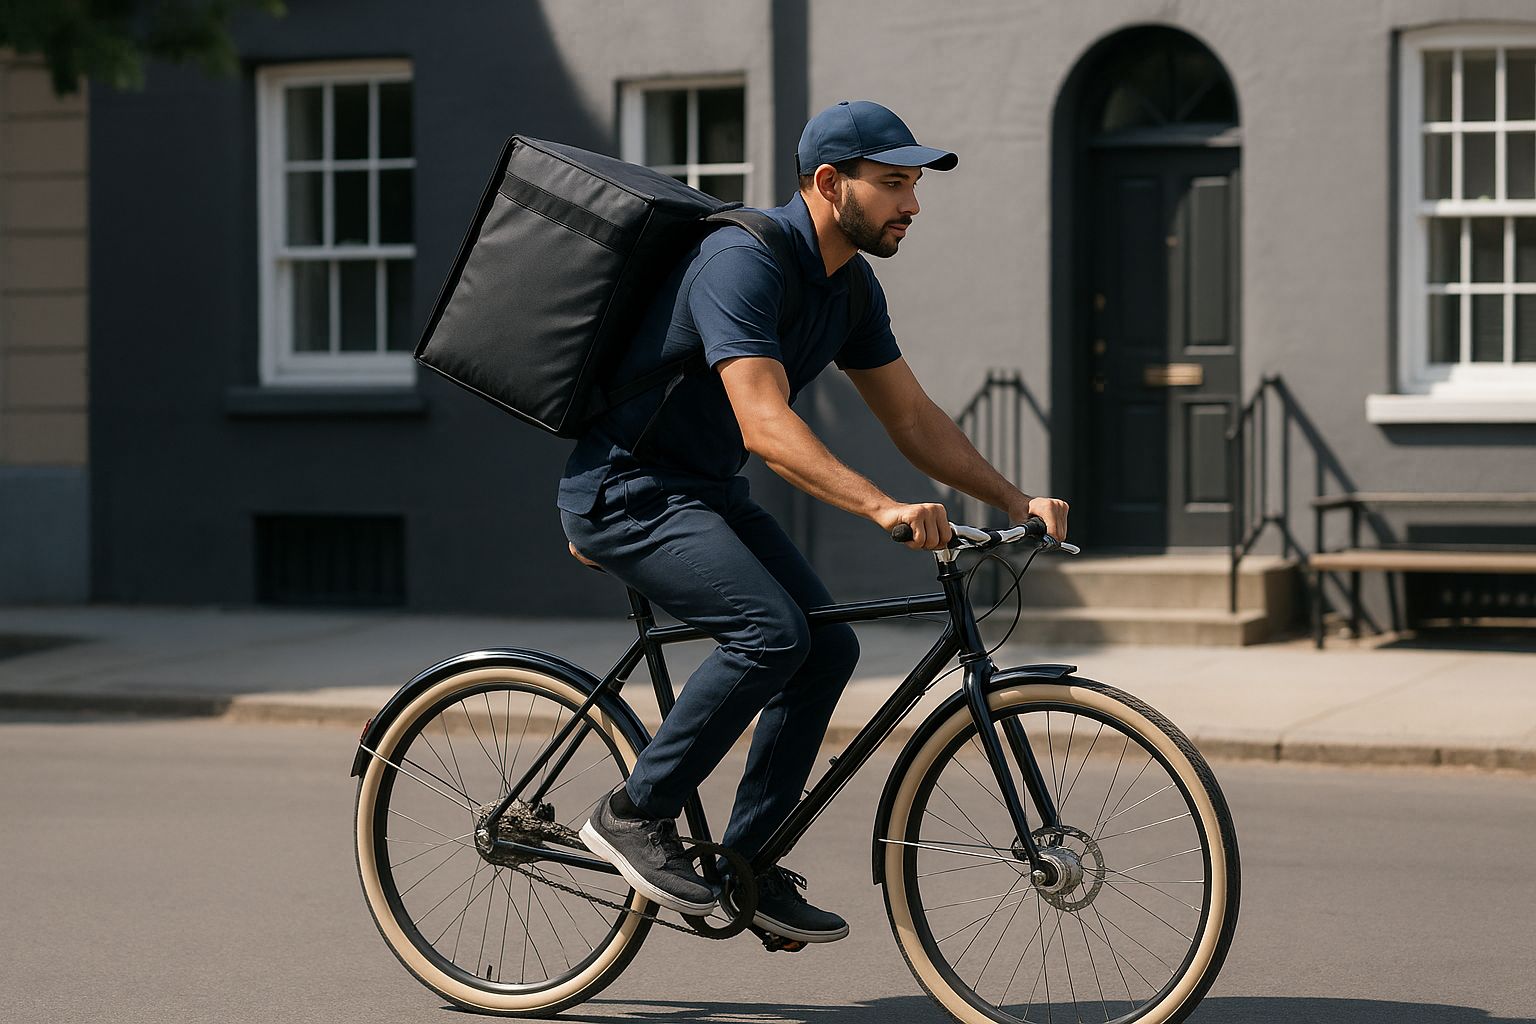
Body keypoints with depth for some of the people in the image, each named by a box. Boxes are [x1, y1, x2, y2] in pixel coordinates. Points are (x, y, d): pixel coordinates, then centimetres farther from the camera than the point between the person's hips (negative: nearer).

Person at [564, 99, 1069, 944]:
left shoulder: (850, 288, 4)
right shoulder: (743, 263, -25)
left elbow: (912, 417, 9)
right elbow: (765, 426, -35)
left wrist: (1014, 500, -3)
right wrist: (883, 507, -45)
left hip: (703, 491, 9)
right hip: (626, 490, -9)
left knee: (828, 645, -3)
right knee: (770, 632, -25)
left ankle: (746, 863, 7)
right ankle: (634, 814, -11)